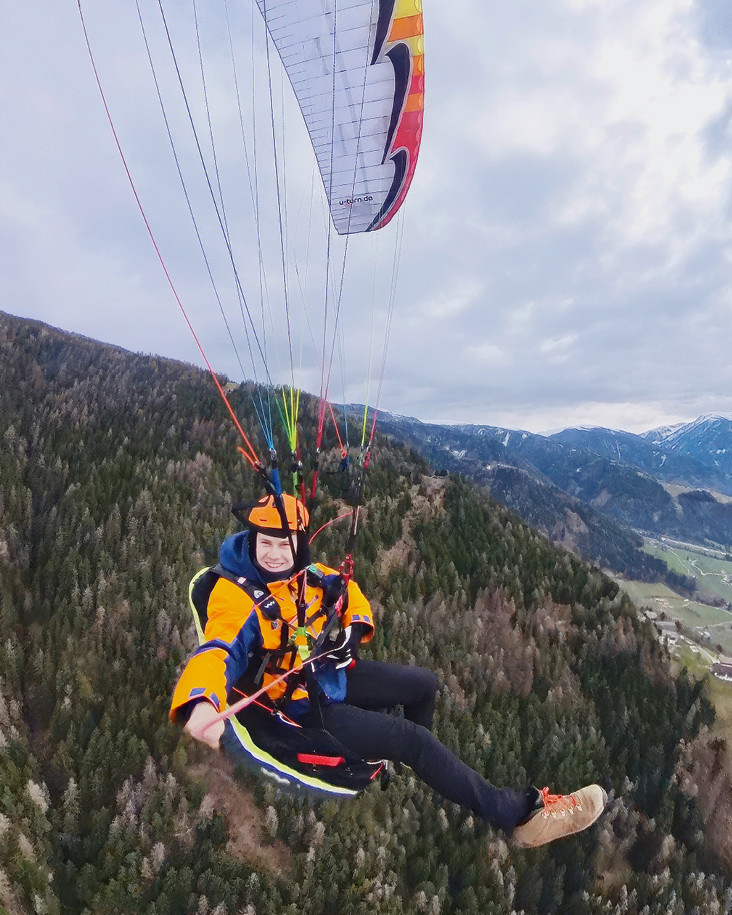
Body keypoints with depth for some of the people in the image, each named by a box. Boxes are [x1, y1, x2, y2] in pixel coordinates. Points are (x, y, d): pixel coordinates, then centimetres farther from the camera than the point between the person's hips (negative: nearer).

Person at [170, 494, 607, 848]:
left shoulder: (306, 573, -6)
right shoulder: (236, 595, -26)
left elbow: (346, 589, 11)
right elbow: (219, 652, -41)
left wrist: (355, 627, -9)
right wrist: (201, 703, -63)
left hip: (335, 673, 7)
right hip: (306, 704, -7)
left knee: (425, 684, 14)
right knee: (415, 739, -16)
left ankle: (416, 764, 42)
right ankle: (520, 816, -8)